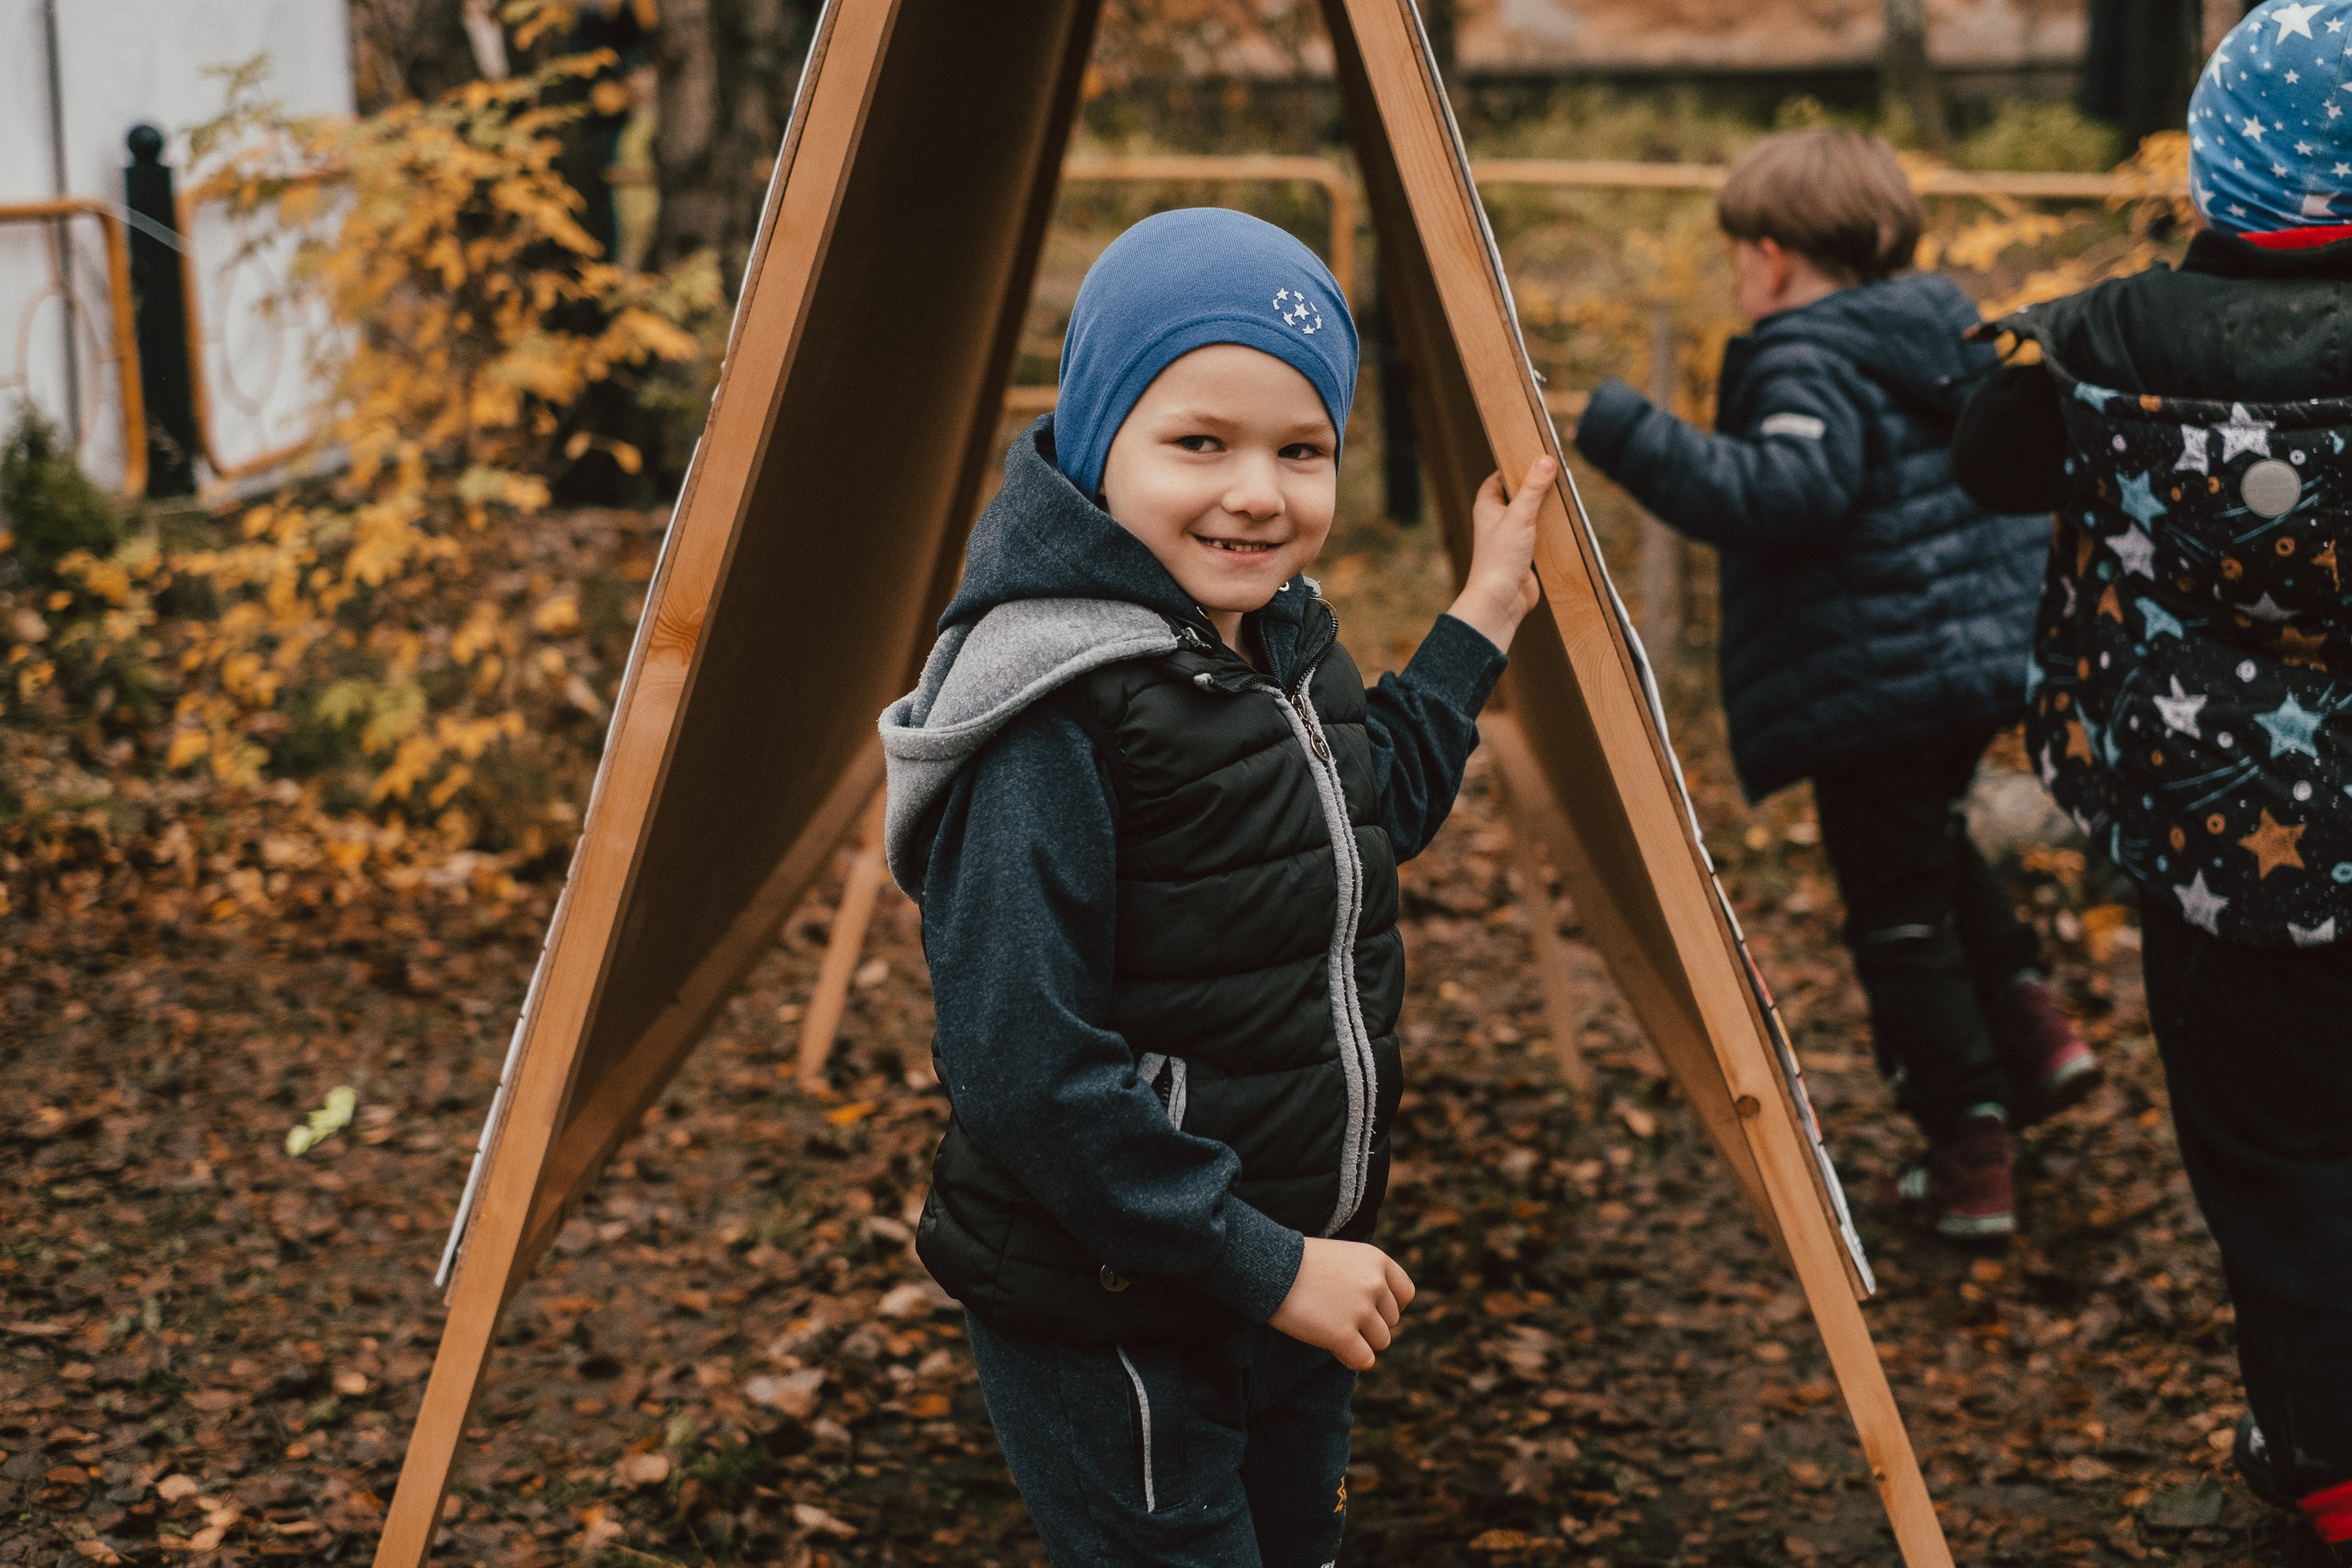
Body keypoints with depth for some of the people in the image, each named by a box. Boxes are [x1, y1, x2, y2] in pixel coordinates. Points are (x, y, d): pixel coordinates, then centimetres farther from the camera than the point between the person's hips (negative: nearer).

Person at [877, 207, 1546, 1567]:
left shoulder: (1291, 640, 2)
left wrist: (1484, 616, 17)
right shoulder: (1055, 715, -25)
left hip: (1297, 1279, 9)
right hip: (1106, 1328, -8)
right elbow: (1024, 1069, -27)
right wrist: (1265, 1262, -22)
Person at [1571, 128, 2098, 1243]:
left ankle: (1969, 1160, 7)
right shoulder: (1948, 328, 10)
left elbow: (1787, 490, -34)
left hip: (1880, 681, -9)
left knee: (1899, 911, 2)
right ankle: (2028, 1021, 23)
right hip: (1992, 649, 9)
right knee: (1934, 847, 31)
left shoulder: (1807, 361, -17)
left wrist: (1626, 434, -33)